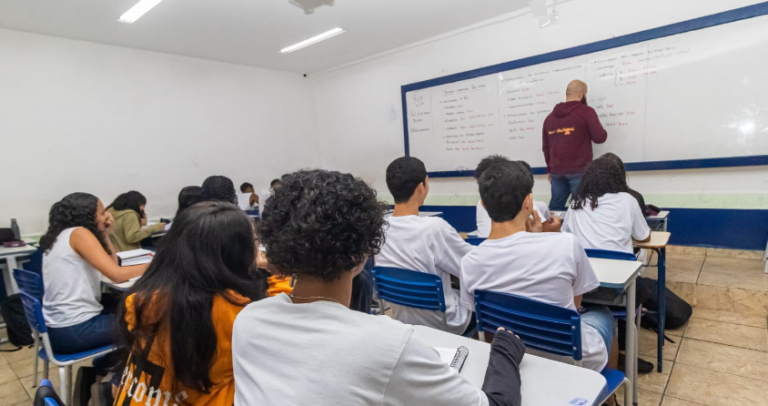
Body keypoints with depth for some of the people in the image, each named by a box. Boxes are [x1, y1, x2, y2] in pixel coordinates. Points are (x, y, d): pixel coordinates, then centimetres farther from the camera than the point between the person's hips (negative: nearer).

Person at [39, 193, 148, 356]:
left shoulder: (62, 236, 12)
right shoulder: (78, 233, -15)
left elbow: (110, 265, 12)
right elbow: (117, 274, -22)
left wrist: (105, 234, 7)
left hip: (58, 328, 9)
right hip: (74, 330, -9)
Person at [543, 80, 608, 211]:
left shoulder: (550, 117, 15)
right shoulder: (586, 112, -2)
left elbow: (545, 146, 18)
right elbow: (600, 137, -6)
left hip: (556, 171, 5)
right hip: (579, 170, -5)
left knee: (555, 209, 12)